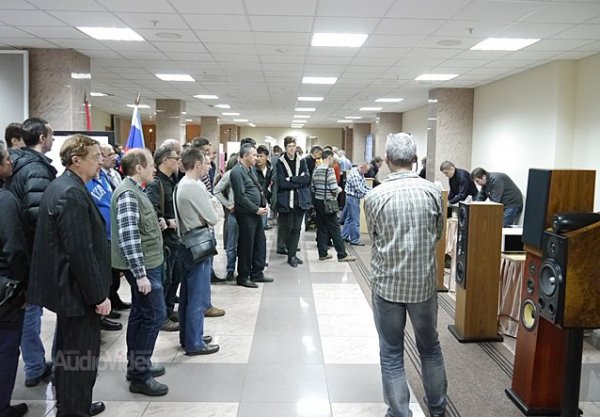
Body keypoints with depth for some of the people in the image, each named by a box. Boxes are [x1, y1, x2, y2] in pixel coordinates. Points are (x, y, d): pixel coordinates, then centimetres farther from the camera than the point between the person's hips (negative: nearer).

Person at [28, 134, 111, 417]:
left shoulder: (60, 187, 10)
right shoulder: (72, 194, -23)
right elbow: (81, 252, -25)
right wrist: (98, 295, -19)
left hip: (66, 286, 11)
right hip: (79, 290, -11)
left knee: (68, 353, 23)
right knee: (81, 359, 2)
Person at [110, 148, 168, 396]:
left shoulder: (134, 190, 13)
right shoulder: (128, 194, -19)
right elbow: (128, 237, -25)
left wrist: (156, 226, 8)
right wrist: (140, 273, -26)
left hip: (147, 263, 10)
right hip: (142, 266, -10)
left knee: (140, 314, 16)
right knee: (156, 315, -5)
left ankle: (136, 366, 28)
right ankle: (140, 375, 6)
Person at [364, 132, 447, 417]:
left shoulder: (374, 197, -12)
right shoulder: (432, 191, -8)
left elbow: (374, 237, 2)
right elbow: (438, 233, 6)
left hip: (387, 283, -2)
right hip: (424, 282, 3)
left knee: (392, 355, 10)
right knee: (430, 348, 21)